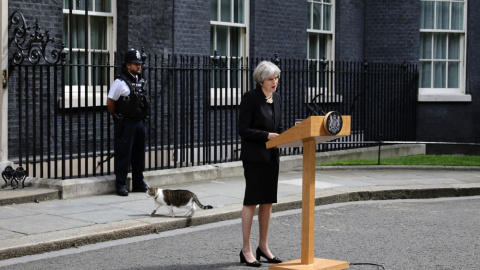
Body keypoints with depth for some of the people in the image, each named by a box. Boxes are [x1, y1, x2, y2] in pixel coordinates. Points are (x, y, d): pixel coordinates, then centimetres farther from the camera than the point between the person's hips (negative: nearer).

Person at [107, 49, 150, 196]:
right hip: (126, 124, -7)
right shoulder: (120, 82, -12)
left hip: (139, 122, 7)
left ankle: (139, 184, 23)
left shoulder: (140, 81, 11)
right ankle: (121, 185, 3)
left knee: (139, 154, 13)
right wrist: (117, 118, 1)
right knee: (123, 154, -4)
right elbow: (110, 102, -9)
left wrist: (143, 117, 16)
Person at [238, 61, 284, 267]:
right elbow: (243, 129, -13)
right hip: (254, 156, -7)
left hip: (272, 156, 7)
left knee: (268, 201, 10)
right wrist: (267, 135, -21)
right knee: (252, 201, -4)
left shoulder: (276, 98, 11)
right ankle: (246, 250, 1)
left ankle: (263, 246, 20)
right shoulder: (250, 97, -11)